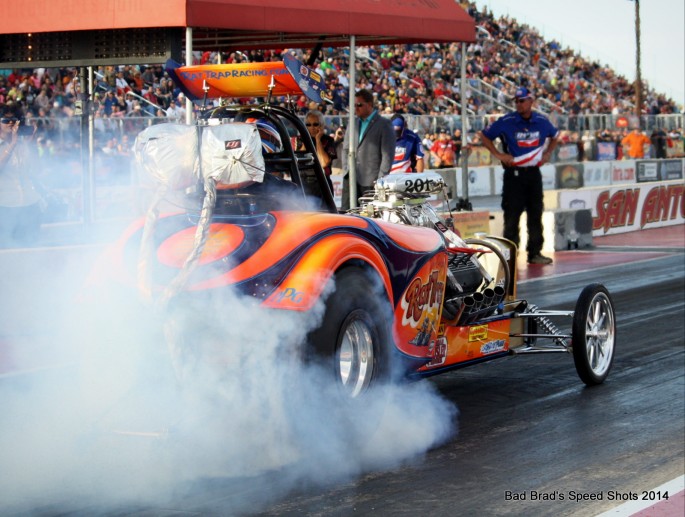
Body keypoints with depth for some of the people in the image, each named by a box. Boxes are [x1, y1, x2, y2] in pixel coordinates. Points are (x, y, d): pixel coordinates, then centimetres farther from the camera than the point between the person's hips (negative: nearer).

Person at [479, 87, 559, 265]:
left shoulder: (542, 121, 2)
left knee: (536, 214, 9)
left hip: (534, 172, 4)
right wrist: (498, 154, -8)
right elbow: (484, 135, -1)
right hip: (514, 173, -4)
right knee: (512, 215, -4)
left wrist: (547, 153, 9)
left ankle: (535, 253, 18)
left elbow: (555, 136, 22)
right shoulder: (506, 122, -9)